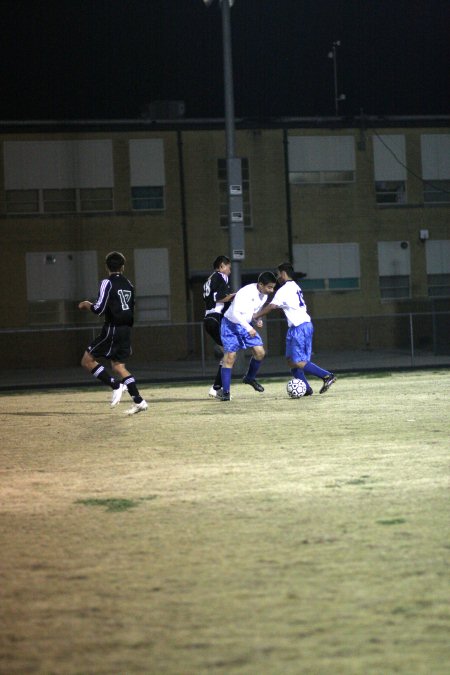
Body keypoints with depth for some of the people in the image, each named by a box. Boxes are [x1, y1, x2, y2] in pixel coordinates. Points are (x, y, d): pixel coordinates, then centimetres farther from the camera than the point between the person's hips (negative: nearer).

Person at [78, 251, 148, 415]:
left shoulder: (107, 283, -9)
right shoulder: (128, 284, 12)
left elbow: (99, 309, -15)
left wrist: (87, 305, 4)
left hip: (112, 329, -7)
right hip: (126, 329, 7)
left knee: (87, 360, -1)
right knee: (118, 366, 13)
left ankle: (115, 386, -10)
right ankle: (138, 401, 3)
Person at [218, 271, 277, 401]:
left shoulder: (264, 295, -4)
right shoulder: (246, 293, -29)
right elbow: (235, 313, -33)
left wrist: (258, 320, -6)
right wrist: (248, 328, -36)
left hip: (246, 325, 7)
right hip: (231, 324, -7)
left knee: (260, 352, -3)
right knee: (230, 357, -13)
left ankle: (250, 378, 22)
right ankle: (225, 392, -8)